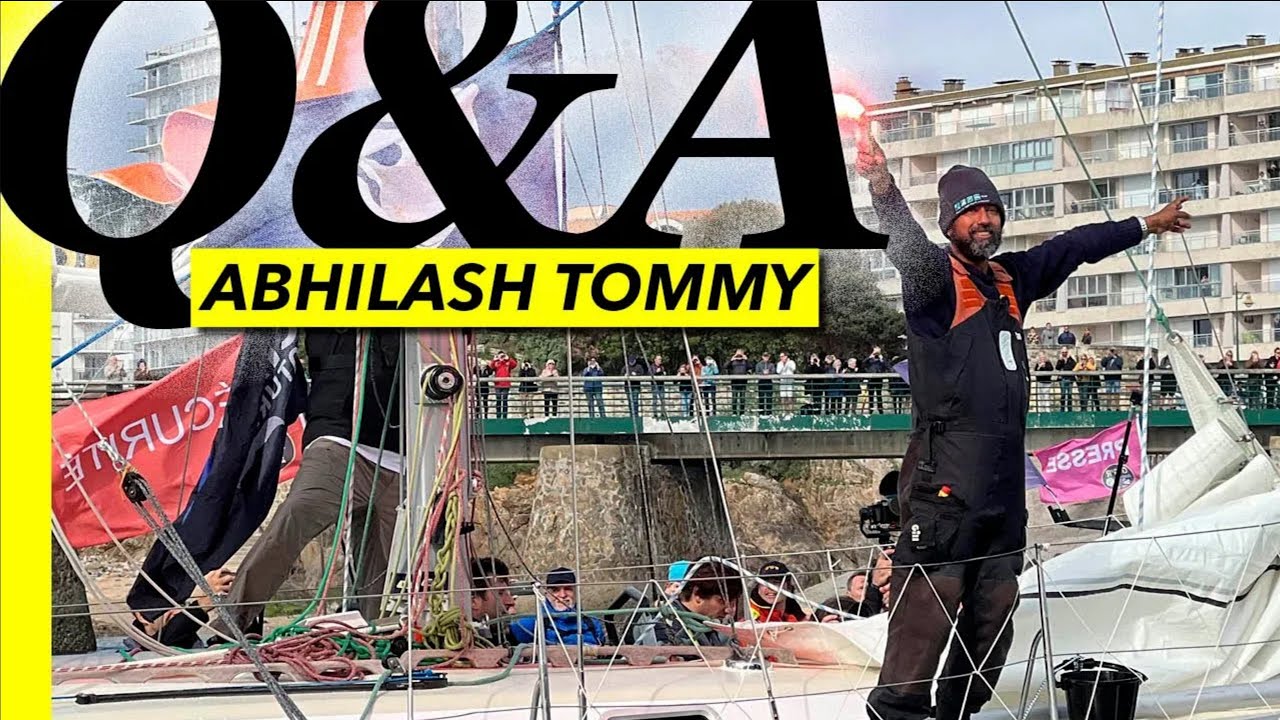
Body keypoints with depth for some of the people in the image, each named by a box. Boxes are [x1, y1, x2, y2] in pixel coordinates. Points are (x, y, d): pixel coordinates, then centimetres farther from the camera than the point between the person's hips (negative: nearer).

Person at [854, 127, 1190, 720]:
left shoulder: (1012, 278, 17)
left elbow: (1074, 246, 30)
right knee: (930, 601, -14)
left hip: (1005, 481, 8)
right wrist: (883, 190, -46)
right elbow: (907, 245, -26)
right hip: (946, 479, -8)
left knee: (993, 612, 11)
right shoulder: (935, 277, -4)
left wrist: (1146, 225, 43)